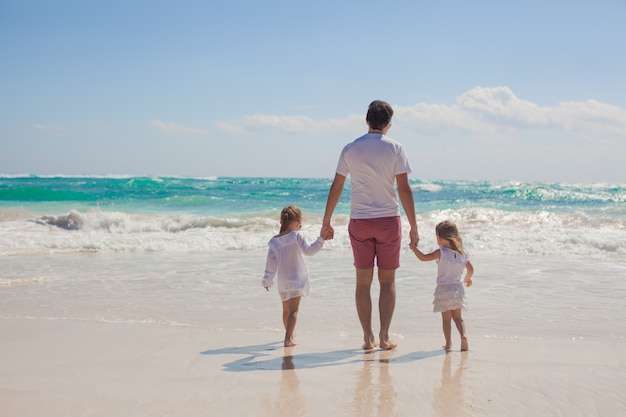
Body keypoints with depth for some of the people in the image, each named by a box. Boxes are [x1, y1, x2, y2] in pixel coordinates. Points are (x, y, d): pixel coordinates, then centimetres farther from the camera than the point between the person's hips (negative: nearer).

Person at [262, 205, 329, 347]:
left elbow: (271, 263, 5)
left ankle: (289, 334, 40)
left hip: (282, 281, 5)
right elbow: (309, 250, -17)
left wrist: (267, 280, 12)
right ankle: (288, 338, -20)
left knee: (286, 309, 20)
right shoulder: (296, 236, -11)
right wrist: (321, 239, -12)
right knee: (293, 310, -9)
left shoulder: (274, 241, 3)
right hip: (296, 278, -5)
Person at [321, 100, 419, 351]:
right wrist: (414, 227, -4)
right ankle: (384, 337, 6)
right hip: (388, 220, -1)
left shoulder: (350, 149, 3)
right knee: (387, 280, 8)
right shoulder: (395, 149, -4)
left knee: (363, 281, 8)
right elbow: (404, 189, -8)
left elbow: (336, 187, 5)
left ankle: (368, 338, 8)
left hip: (359, 222, 2)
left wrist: (326, 222, 13)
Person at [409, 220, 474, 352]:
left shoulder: (441, 253, -14)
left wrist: (414, 247, -2)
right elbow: (470, 269, 12)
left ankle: (448, 343, 2)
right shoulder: (462, 253, 3)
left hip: (443, 289, -4)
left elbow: (423, 257, -15)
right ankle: (463, 334, -8)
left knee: (446, 318, 4)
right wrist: (467, 279, 31)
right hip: (457, 288, 4)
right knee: (457, 317, 14)